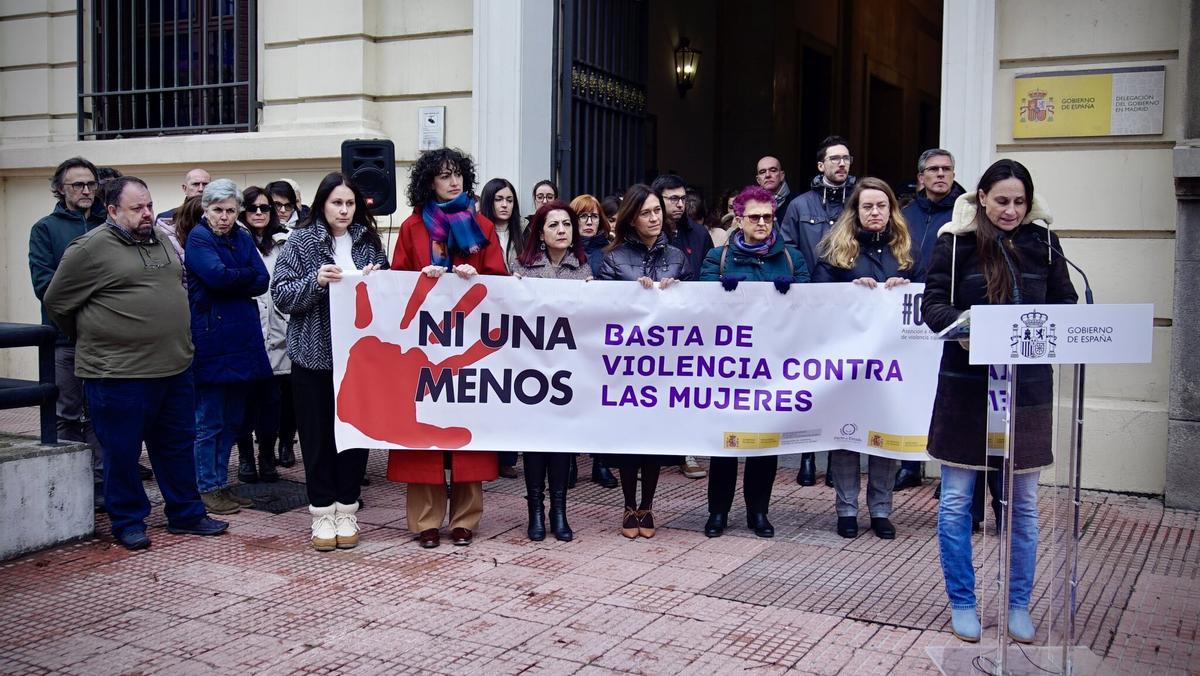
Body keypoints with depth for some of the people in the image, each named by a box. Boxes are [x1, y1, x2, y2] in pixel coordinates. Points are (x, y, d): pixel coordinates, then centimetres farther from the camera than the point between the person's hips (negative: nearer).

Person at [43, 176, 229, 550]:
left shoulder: (162, 241, 12)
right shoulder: (91, 248, -10)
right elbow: (56, 302, -3)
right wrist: (92, 339, 7)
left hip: (175, 367, 7)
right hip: (119, 374, -6)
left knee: (178, 446, 14)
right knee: (123, 452, 6)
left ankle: (186, 514, 25)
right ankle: (128, 521, 20)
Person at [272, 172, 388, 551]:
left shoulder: (368, 242, 8)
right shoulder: (301, 241, 0)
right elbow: (281, 294, -5)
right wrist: (316, 281, -20)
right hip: (314, 354, -2)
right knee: (317, 434, 4)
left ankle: (347, 511, 17)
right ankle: (322, 513, 15)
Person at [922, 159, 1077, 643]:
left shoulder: (1042, 241, 4)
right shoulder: (956, 241, -2)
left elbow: (1066, 304, 7)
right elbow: (932, 303, -5)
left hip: (1027, 386, 2)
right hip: (966, 384, -2)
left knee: (1023, 503, 10)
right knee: (956, 500, 5)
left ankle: (1018, 604, 25)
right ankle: (962, 602, 20)